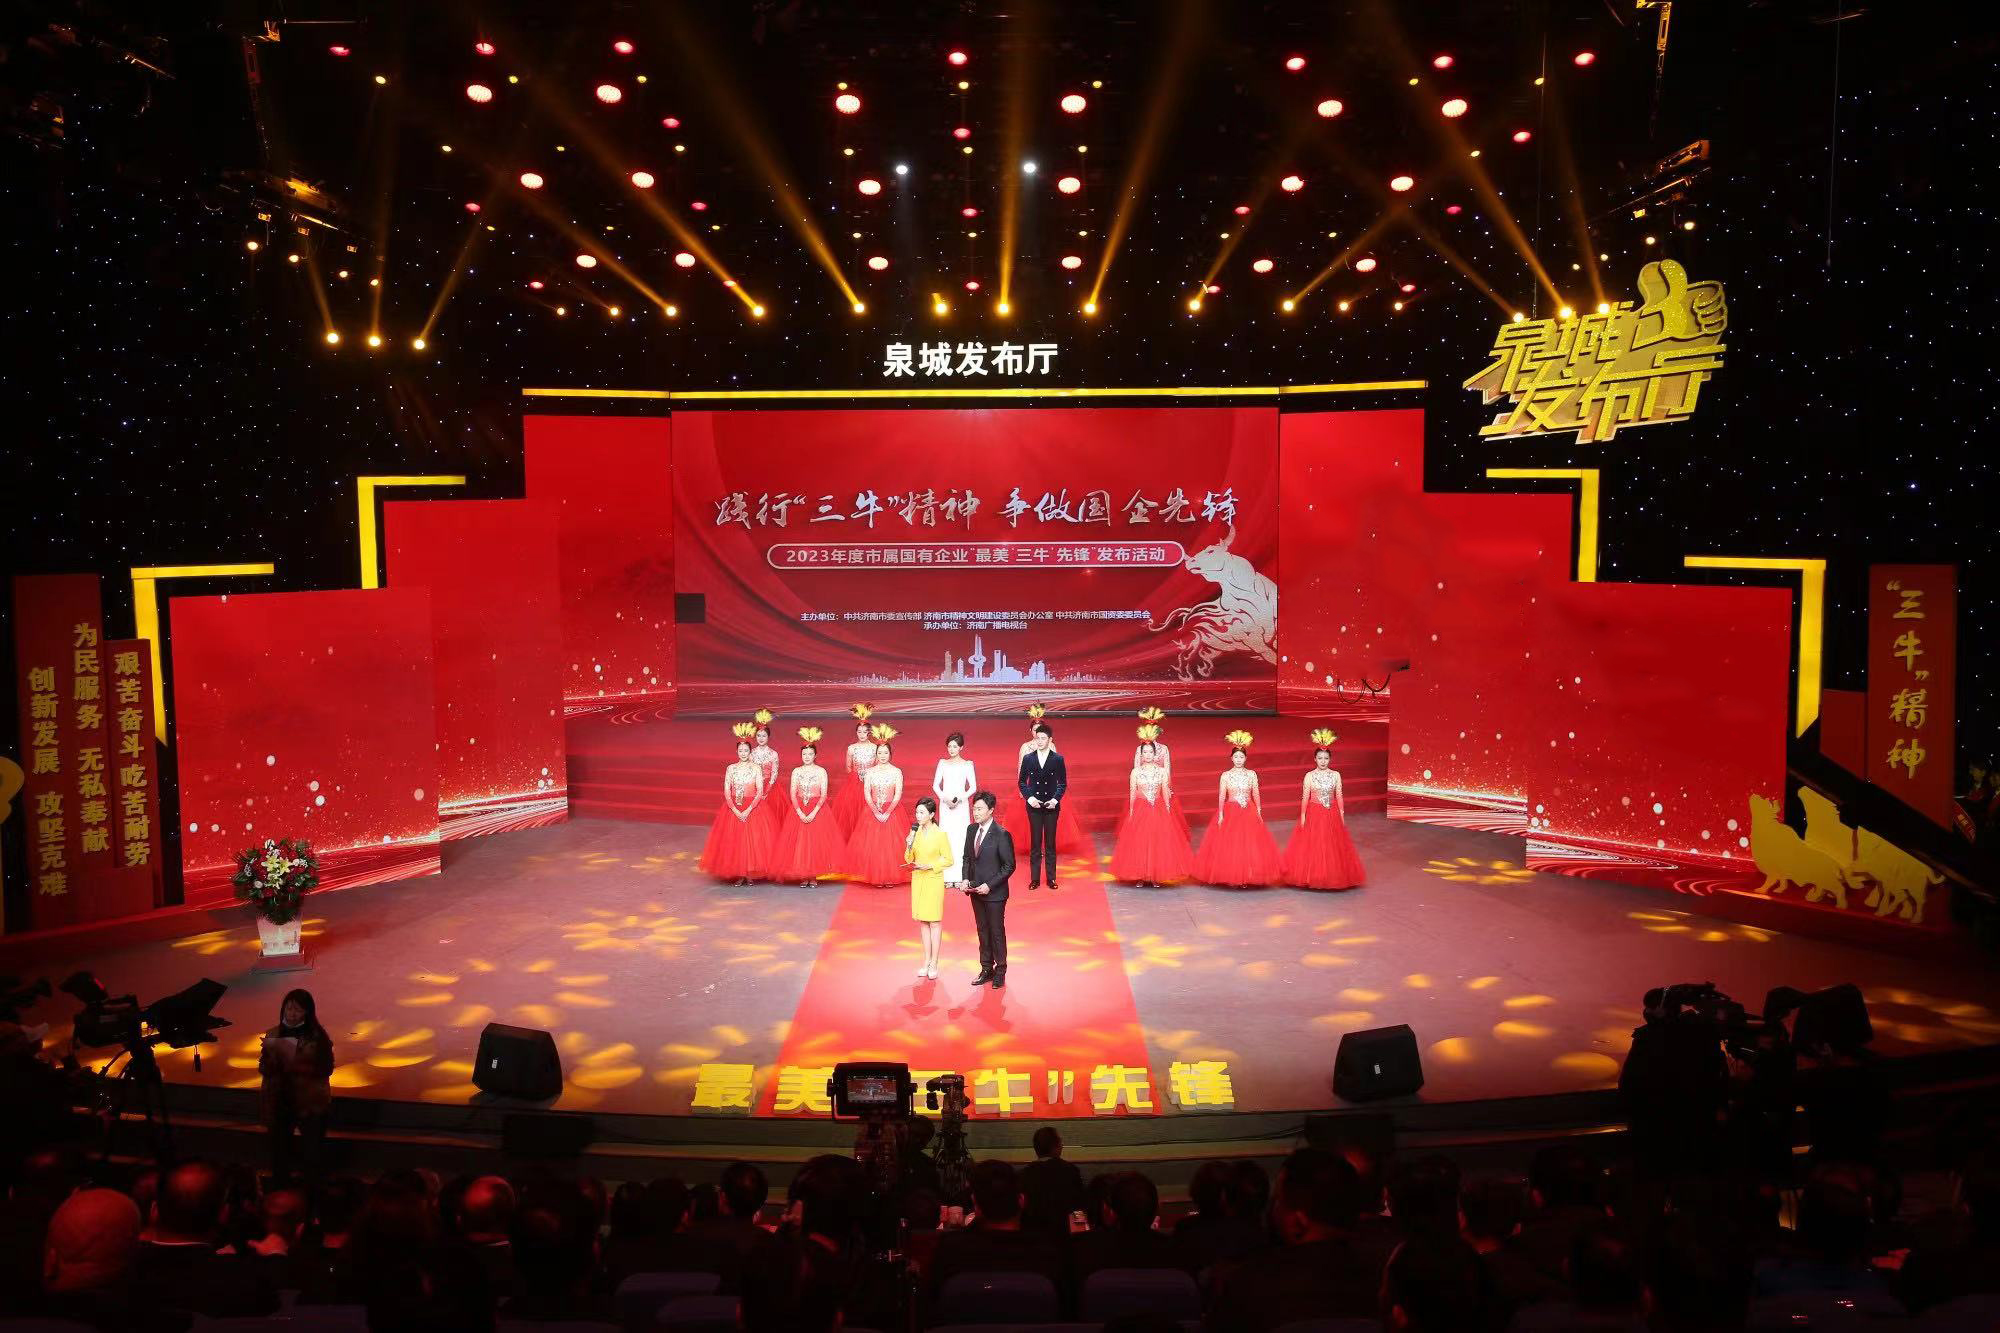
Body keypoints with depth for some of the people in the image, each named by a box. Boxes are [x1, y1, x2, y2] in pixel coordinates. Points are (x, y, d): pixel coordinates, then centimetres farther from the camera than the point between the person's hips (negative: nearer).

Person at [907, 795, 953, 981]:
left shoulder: (941, 834, -10)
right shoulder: (915, 832, 3)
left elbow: (948, 860, -6)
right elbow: (910, 860, 8)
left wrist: (929, 865, -17)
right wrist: (909, 845, -10)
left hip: (934, 880, -5)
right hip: (917, 880, 5)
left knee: (934, 921, 0)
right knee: (922, 921, 10)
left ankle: (934, 963, 6)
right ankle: (926, 960, 18)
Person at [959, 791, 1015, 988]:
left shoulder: (1001, 835, -17)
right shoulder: (972, 830, 3)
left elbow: (1009, 866, -14)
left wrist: (989, 885, -19)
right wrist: (965, 879, -3)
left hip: (994, 893, -6)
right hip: (975, 891, 6)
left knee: (996, 931, 6)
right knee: (982, 931, 15)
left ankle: (1000, 971, 21)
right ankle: (986, 969, 27)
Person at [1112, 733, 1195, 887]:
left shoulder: (1162, 771, 2)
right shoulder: (1136, 772, 0)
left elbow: (1165, 793, 5)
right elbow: (1132, 794, 3)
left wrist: (1167, 811, 3)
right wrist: (1131, 813, 1)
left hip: (1158, 811, 1)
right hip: (1140, 810, -1)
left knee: (1159, 842, 1)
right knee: (1139, 843, 0)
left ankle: (1156, 877, 10)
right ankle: (1140, 877, 9)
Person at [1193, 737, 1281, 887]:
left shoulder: (1251, 774, 5)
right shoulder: (1226, 775, 1)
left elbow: (1256, 794, 5)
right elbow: (1221, 796, -1)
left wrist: (1259, 812, -1)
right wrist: (1220, 814, -9)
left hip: (1249, 813, 1)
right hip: (1230, 813, -1)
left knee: (1250, 845, -1)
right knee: (1229, 845, -2)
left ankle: (1247, 878, 8)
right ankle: (1231, 878, 7)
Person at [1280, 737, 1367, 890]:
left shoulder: (1336, 775, 2)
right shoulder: (1309, 776, -3)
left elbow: (1339, 796, 4)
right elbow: (1305, 797, -3)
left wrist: (1342, 815, 1)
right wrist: (1302, 816, -6)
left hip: (1332, 814, 2)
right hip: (1314, 814, -2)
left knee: (1333, 846, 5)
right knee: (1312, 845, 1)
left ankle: (1331, 877, 16)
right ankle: (1312, 878, 10)